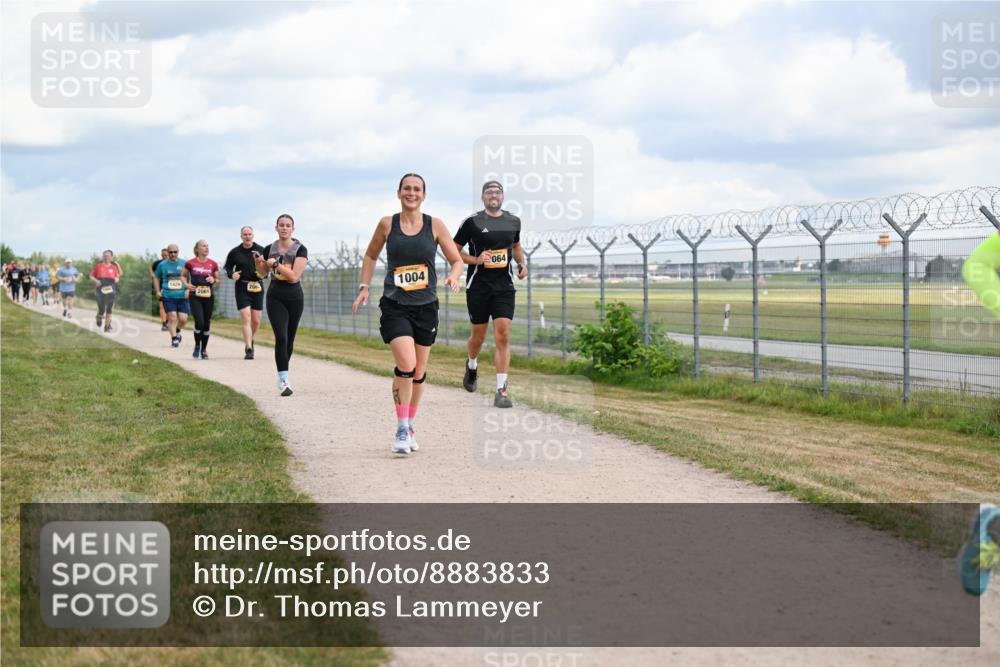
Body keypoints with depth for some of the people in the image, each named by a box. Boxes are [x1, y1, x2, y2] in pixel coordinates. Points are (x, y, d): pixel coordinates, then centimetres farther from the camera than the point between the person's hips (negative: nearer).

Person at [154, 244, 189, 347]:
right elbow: (157, 278, 20)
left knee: (183, 319, -3)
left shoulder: (184, 264, 5)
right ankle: (174, 339, -1)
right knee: (172, 317, -11)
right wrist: (158, 291, 8)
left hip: (182, 296, 1)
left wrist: (188, 289, -3)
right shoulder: (162, 265, 7)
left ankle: (177, 331, 28)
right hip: (168, 296, -1)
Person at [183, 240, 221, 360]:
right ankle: (197, 346, 9)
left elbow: (218, 280, 13)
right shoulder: (191, 263, -1)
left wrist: (213, 280, -9)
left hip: (208, 297, 3)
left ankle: (204, 349, 21)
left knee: (207, 324, 5)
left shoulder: (213, 264, 4)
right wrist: (187, 284, -4)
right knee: (199, 322, -15)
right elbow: (183, 275, 14)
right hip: (195, 297, -2)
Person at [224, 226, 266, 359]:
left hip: (257, 287, 2)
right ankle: (248, 349, -12)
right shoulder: (235, 252, 4)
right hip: (242, 288, -1)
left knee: (256, 321, 7)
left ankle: (250, 340, 35)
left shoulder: (261, 250, 4)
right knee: (246, 319, -12)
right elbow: (227, 268, 12)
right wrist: (231, 274, -10)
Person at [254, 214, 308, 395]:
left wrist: (276, 264, -20)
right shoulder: (270, 249, 2)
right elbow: (262, 273, 14)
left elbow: (294, 276, -17)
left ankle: (282, 376, 28)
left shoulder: (300, 250, -7)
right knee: (281, 337, -15)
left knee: (289, 339, 9)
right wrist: (258, 262, -5)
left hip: (294, 297, 0)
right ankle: (284, 380, -17)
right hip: (275, 297, 0)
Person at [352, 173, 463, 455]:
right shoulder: (387, 224, 0)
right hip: (395, 306, -2)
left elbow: (457, 260, 6)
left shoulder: (435, 225, 1)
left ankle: (410, 425, 31)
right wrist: (364, 287, 5)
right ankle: (401, 429, -10)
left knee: (419, 372, 11)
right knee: (406, 365, -20)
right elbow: (370, 255, 15)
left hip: (426, 307, 2)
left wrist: (453, 277, -15)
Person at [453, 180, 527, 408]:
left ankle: (501, 390, -9)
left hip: (504, 286, 2)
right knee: (478, 335, 10)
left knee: (503, 336, -10)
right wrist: (476, 259, -14)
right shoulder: (472, 222, -4)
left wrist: (522, 263, 8)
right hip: (478, 285, -2)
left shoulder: (513, 221, 7)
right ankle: (472, 365, 45)